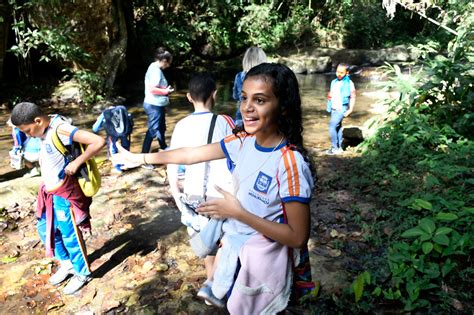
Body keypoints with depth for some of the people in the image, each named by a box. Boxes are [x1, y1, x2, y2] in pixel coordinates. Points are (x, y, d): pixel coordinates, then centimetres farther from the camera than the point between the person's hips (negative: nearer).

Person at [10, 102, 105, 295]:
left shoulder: (60, 129, -25)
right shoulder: (45, 129, 1)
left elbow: (98, 142, -34)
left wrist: (76, 163, -28)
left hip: (64, 193, -9)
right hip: (49, 192, 9)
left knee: (69, 235, 5)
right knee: (45, 230, 21)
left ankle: (82, 273, 26)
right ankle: (66, 263, 40)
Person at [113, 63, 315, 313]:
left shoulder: (291, 163, -28)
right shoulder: (244, 141, -8)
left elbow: (298, 238, -25)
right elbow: (190, 155, 2)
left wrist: (238, 212, -25)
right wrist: (137, 158, 8)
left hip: (262, 264, -6)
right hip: (232, 250, 6)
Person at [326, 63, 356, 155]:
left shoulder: (349, 83, -9)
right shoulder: (334, 82, 11)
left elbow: (353, 97, -6)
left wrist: (350, 109, -11)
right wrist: (329, 96, 7)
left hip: (341, 109, -7)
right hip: (333, 108, 7)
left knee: (332, 126, -14)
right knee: (338, 127, 12)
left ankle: (335, 148, -6)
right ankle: (339, 147, 21)